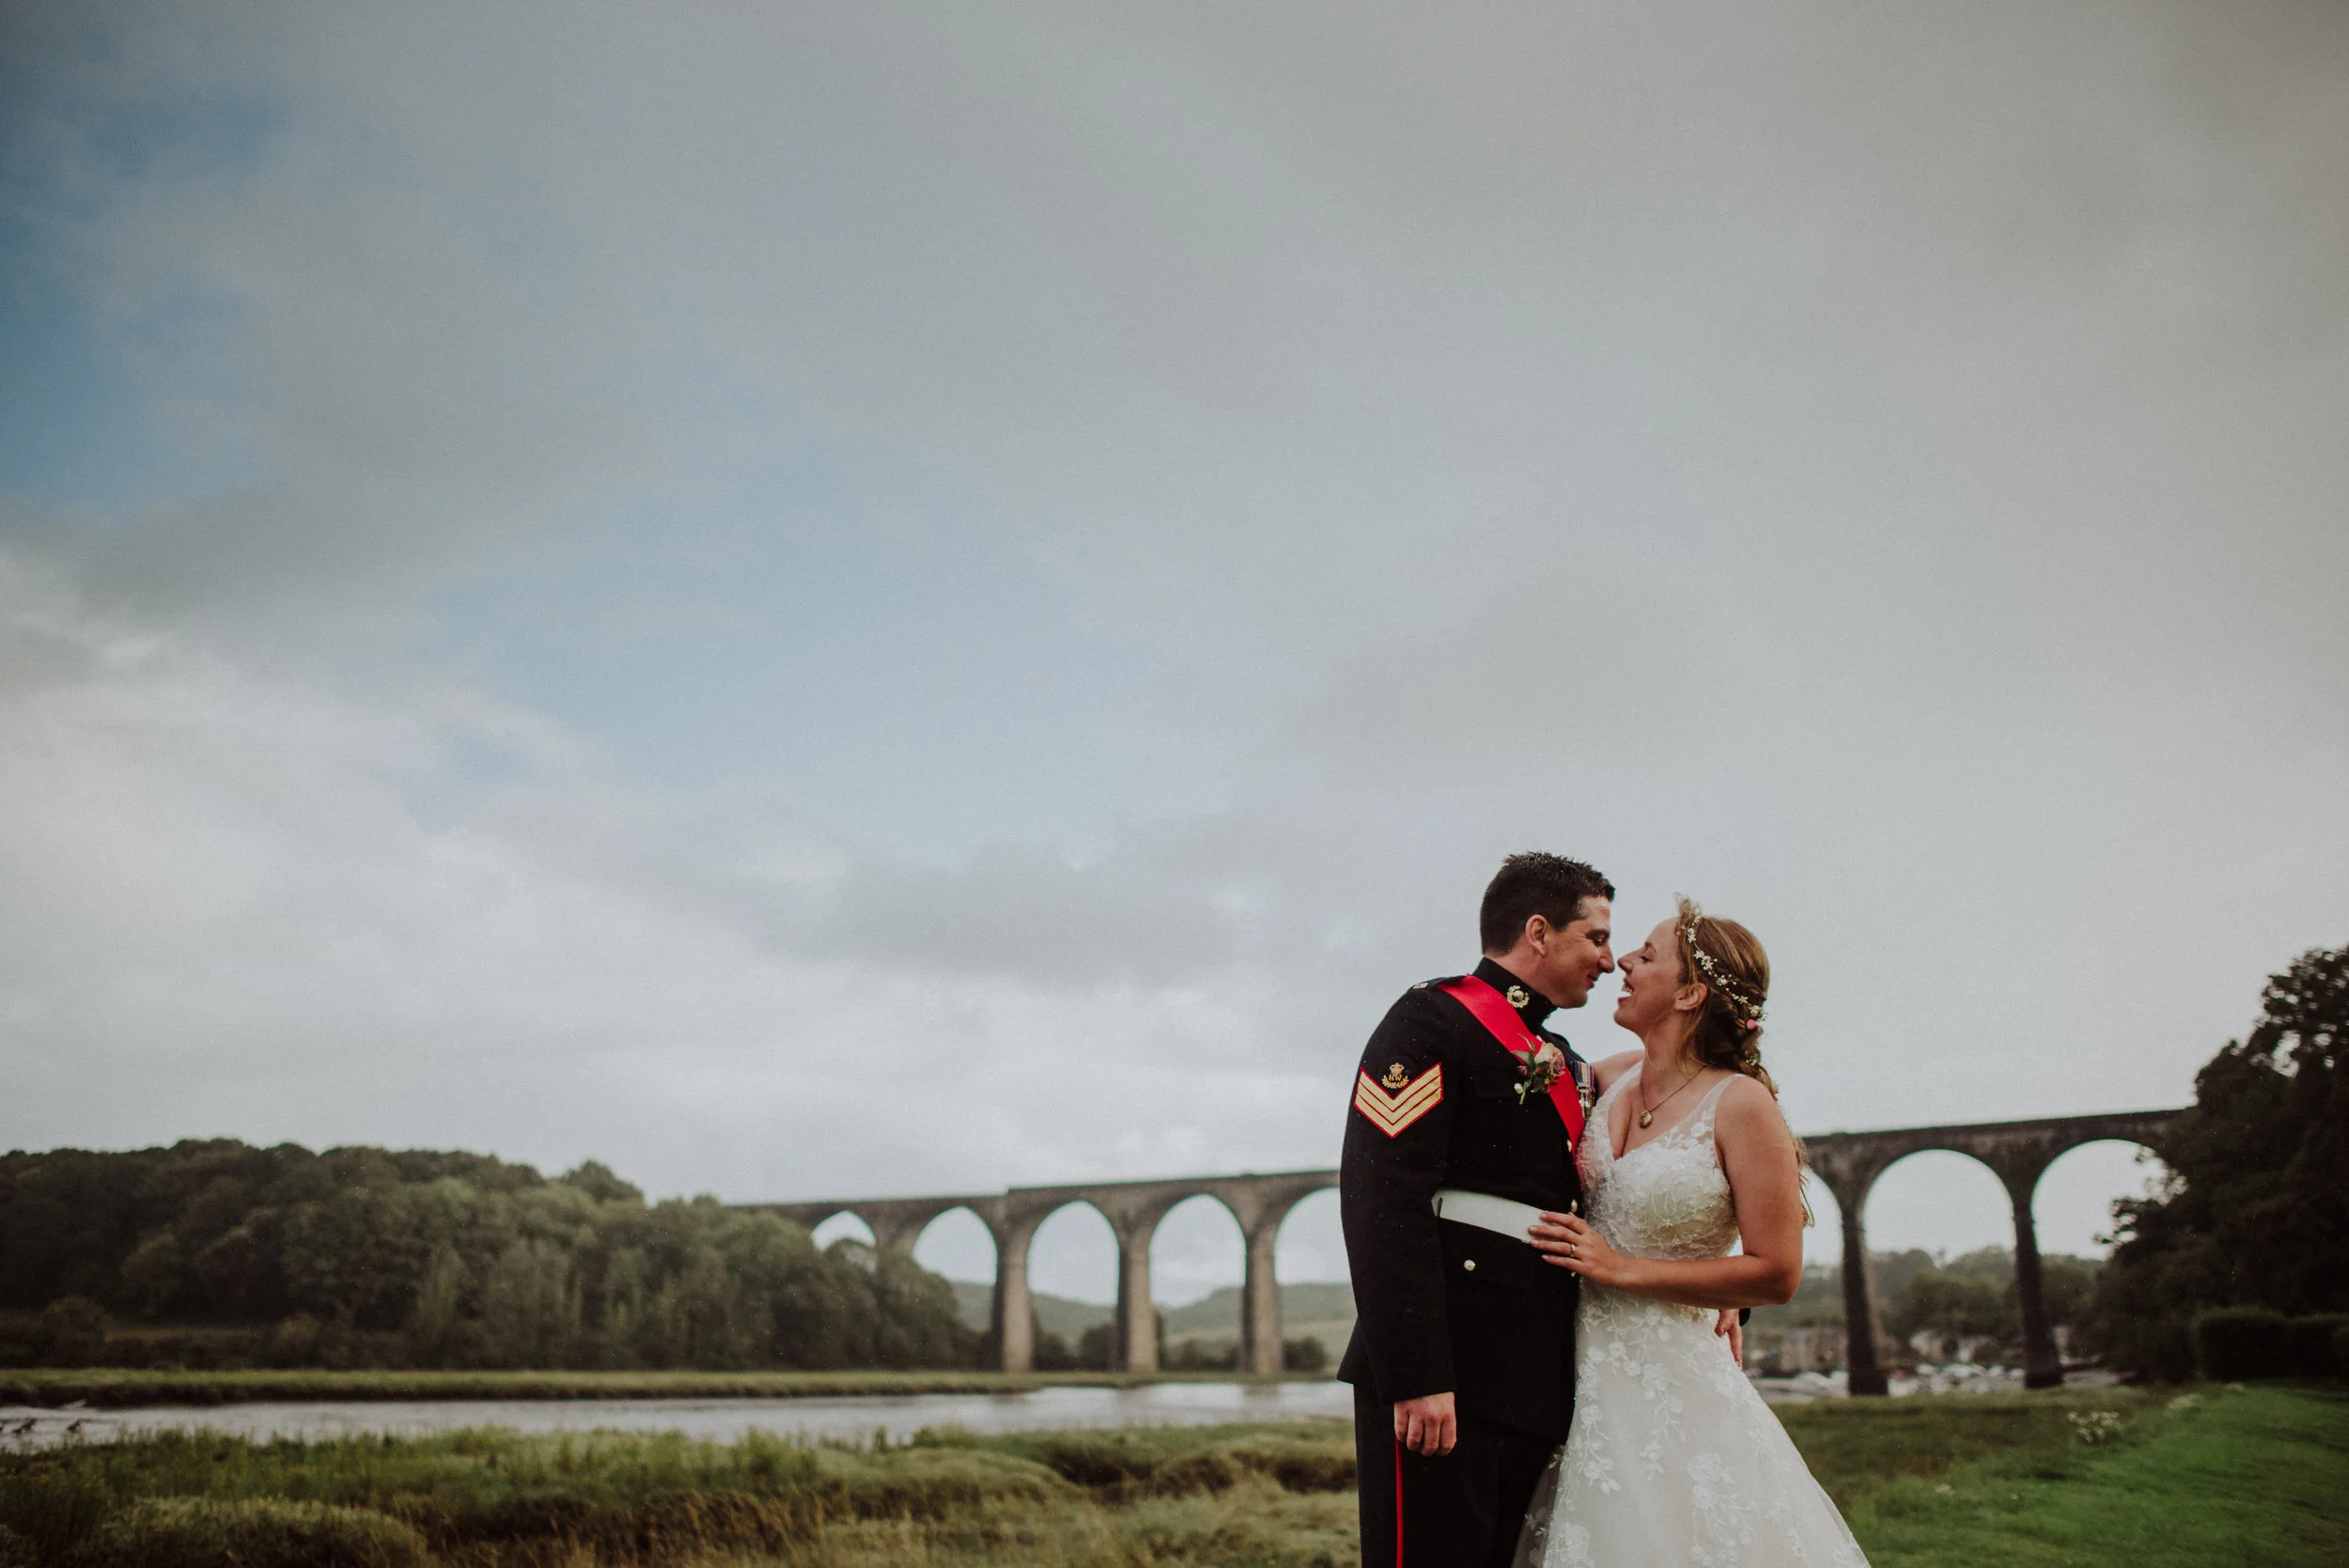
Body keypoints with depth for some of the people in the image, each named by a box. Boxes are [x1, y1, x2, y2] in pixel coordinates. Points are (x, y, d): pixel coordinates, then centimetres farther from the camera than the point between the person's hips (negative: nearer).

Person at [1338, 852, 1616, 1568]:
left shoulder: (1567, 1066, 21)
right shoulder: (1433, 1019, -6)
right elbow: (1381, 1202, -16)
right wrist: (1417, 1376, -22)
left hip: (1535, 1388, 8)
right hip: (1444, 1379, -8)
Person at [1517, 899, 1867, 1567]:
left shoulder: (1739, 1102, -13)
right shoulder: (1614, 1076, 4)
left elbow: (1777, 1274, -13)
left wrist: (1622, 1268, -15)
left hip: (1670, 1388, -5)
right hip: (1582, 1379, 5)